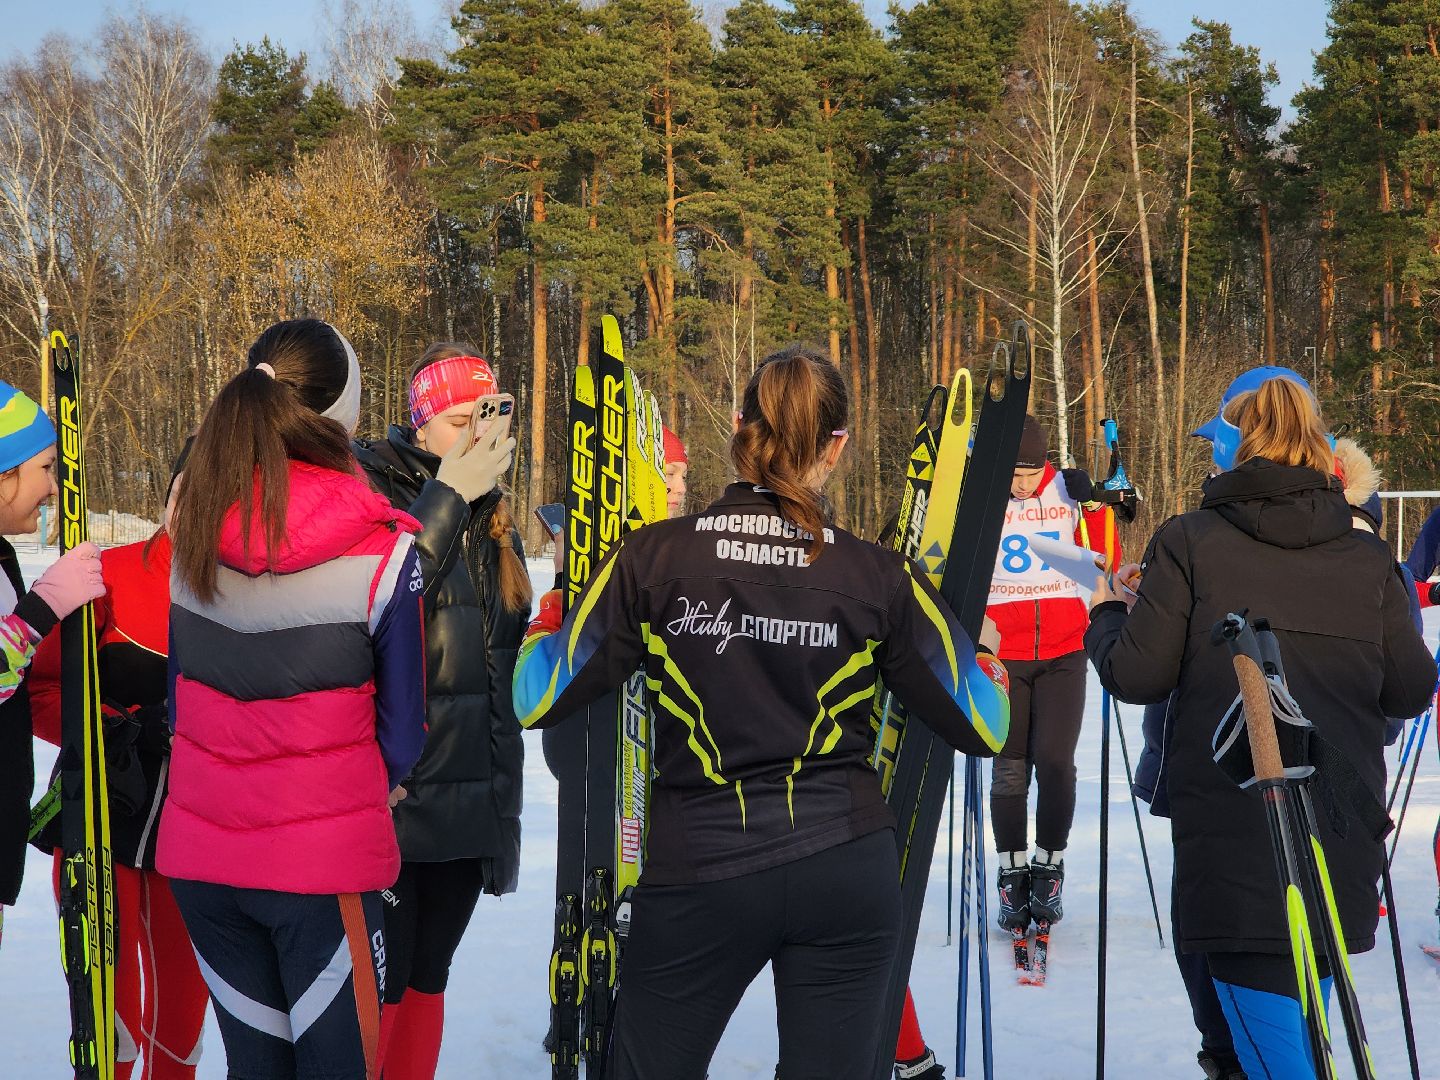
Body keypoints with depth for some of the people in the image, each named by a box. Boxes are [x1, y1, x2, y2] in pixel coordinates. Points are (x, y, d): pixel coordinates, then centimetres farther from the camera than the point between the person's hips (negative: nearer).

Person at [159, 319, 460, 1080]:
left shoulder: (192, 533, -1)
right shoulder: (382, 550, -14)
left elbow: (178, 696, 8)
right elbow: (402, 724, -4)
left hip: (200, 850, 5)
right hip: (324, 856, -5)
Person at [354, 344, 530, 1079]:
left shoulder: (491, 510, 15)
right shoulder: (364, 486, -5)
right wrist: (446, 497, -20)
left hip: (472, 793, 6)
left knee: (425, 983, 14)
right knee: (375, 994, -5)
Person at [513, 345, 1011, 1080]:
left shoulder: (653, 558, -8)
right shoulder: (878, 576, -5)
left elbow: (537, 703, -4)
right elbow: (983, 728, 1)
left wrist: (546, 623, 16)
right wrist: (985, 660, 22)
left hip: (698, 873, -1)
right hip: (846, 871, 1)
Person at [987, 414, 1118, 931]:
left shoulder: (1069, 490, 1)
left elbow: (1106, 563, 2)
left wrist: (1094, 504, -9)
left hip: (1064, 652, 1)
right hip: (1001, 654, 0)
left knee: (1055, 762, -6)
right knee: (1010, 768, 0)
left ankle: (1049, 868, 12)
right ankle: (1012, 875, 14)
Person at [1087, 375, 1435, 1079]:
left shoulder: (1189, 543, -5)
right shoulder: (1366, 556, 5)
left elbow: (1135, 676, -6)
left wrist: (1107, 614, 14)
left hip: (1232, 831, -4)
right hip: (1342, 840, 4)